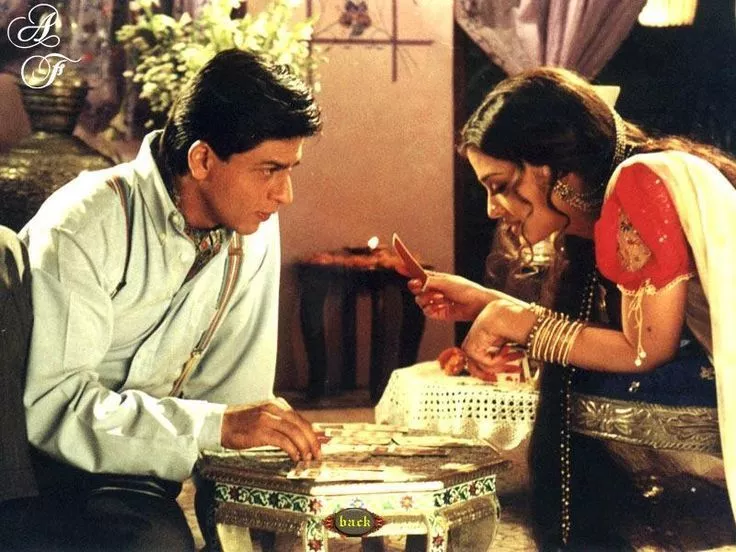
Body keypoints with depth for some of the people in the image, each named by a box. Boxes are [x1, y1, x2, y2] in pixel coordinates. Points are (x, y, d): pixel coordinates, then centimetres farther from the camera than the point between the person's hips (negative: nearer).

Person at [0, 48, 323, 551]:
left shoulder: (255, 229, -1)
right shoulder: (82, 229, -20)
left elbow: (237, 388, 0)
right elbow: (49, 404, -27)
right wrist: (217, 425, -32)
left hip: (137, 466, 6)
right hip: (41, 467, -6)